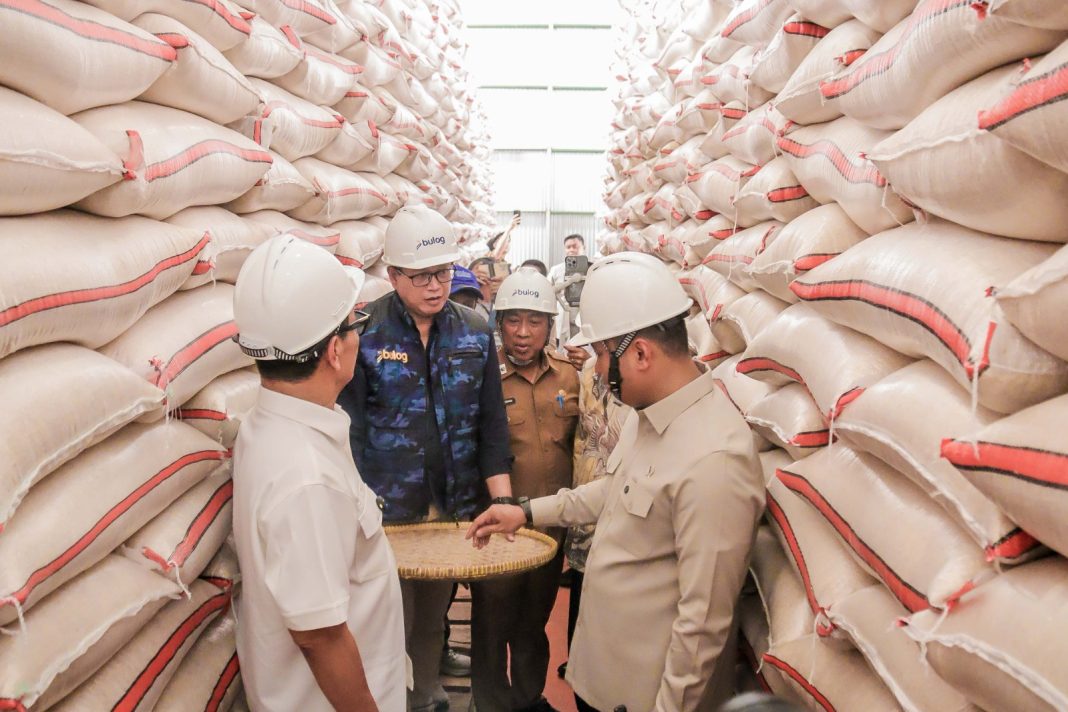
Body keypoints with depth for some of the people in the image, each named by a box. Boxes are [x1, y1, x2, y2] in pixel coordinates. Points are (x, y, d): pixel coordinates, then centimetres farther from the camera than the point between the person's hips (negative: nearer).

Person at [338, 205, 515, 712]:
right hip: (388, 512, -3)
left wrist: (504, 502, -5)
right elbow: (350, 431, -9)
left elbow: (491, 425, 1)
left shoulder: (475, 334, 1)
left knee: (434, 616, 20)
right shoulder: (365, 333, -9)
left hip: (457, 510, 3)